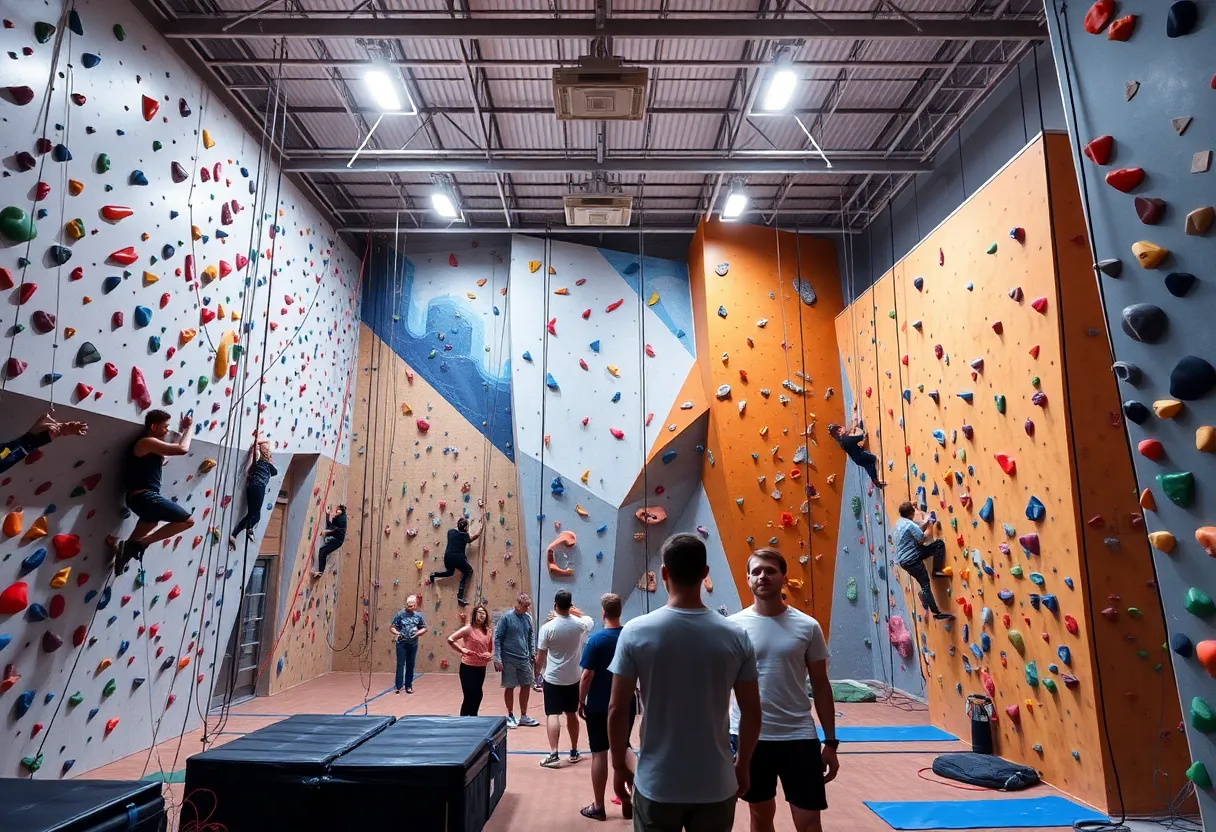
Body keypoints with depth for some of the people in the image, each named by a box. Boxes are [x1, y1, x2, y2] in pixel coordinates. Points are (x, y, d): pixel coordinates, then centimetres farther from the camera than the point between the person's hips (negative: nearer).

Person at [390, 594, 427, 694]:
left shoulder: (418, 615, 0)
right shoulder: (400, 614, -8)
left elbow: (424, 628, 6)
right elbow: (392, 627, -6)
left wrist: (418, 633, -13)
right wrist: (396, 632, -25)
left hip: (413, 644, 3)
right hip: (401, 643, -2)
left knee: (410, 665, 9)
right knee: (400, 664, -4)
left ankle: (408, 685, 19)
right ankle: (398, 686, 2)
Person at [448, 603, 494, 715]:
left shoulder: (488, 631, 4)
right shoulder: (468, 629, -14)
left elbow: (492, 648, 14)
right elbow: (450, 639, -16)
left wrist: (490, 655, -7)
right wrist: (462, 650, -17)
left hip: (481, 668, 6)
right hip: (468, 667, -6)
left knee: (477, 696, 15)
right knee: (469, 696, -2)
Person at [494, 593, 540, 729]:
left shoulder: (528, 618, 3)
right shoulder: (506, 617, -12)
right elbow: (497, 638, -10)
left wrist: (532, 653, 11)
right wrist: (497, 659, -14)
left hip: (524, 659, 5)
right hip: (509, 660, -5)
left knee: (526, 686, 9)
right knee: (509, 687, 6)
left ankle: (524, 716, 24)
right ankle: (510, 716, 24)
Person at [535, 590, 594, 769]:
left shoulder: (548, 627, -15)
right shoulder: (579, 624, -6)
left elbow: (540, 655, -7)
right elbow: (590, 620, 19)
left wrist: (538, 672, 9)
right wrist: (575, 611, 23)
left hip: (553, 678, -4)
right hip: (573, 678, 4)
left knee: (552, 715, -1)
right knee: (572, 714, 16)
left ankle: (554, 755, -8)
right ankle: (574, 752, 27)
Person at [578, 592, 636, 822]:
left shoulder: (596, 640, -16)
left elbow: (587, 676, -16)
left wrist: (581, 702, -3)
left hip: (598, 706, -4)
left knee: (599, 753, 8)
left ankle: (598, 807, 17)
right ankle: (631, 788, 10)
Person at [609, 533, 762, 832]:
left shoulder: (635, 632, -13)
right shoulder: (736, 636, -9)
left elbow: (617, 710, -9)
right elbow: (752, 713, -1)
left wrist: (619, 765, 6)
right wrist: (742, 766, 14)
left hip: (656, 786, -1)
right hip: (716, 786, 1)